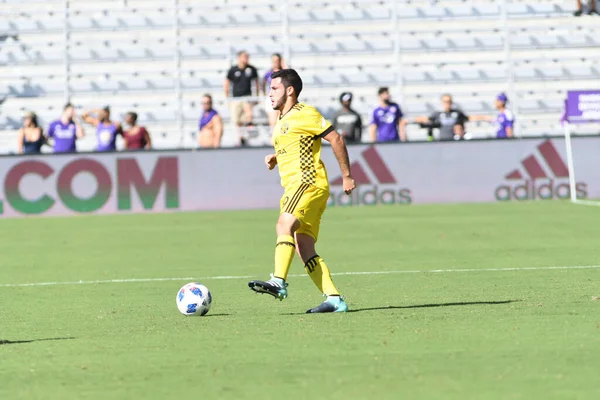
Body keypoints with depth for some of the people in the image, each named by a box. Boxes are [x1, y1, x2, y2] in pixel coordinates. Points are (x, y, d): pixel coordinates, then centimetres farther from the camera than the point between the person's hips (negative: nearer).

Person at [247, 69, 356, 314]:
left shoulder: (304, 114, -5)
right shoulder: (282, 122, 23)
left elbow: (336, 139, -7)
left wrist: (346, 176, -9)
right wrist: (274, 159, 13)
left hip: (308, 182, -10)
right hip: (292, 187, 10)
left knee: (284, 225, -28)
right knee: (305, 250, 0)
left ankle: (278, 282, -41)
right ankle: (334, 298, -4)